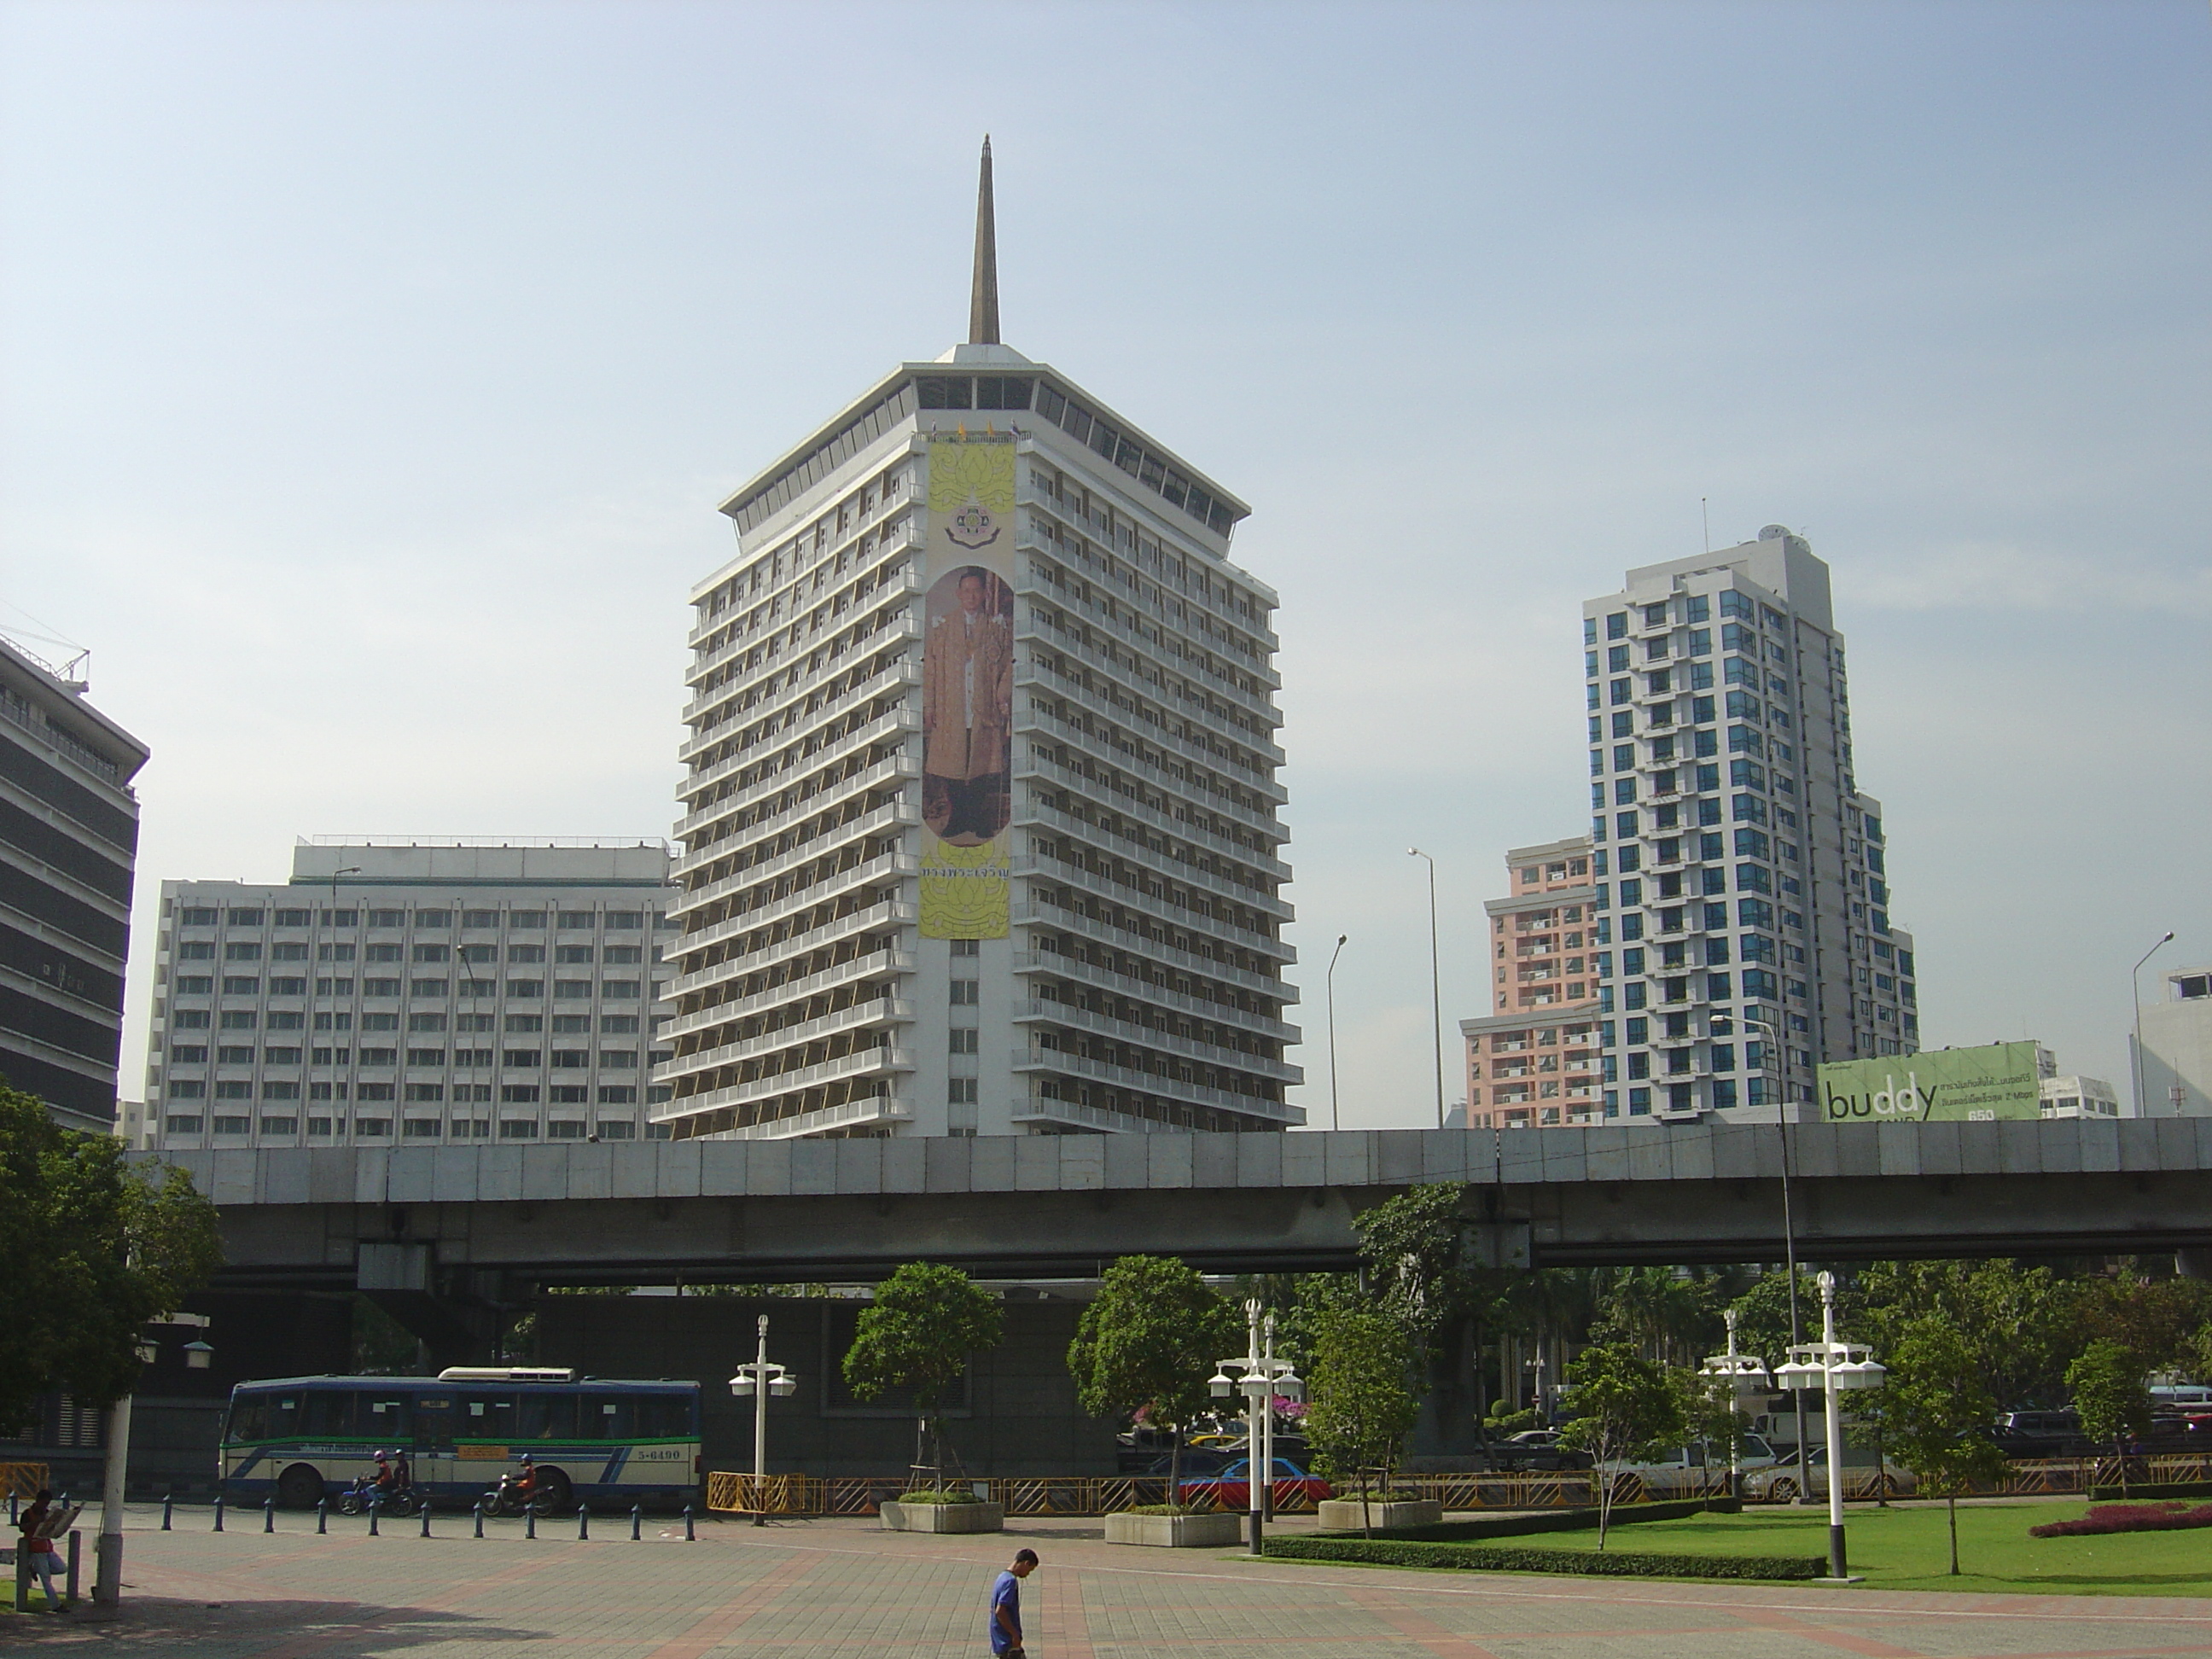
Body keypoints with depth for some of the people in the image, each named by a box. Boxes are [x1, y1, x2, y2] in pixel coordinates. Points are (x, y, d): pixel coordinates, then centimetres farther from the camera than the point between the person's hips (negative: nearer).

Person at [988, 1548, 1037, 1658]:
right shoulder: (1011, 1581, -20)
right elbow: (999, 1612, -27)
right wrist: (1015, 1633, -19)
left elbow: (994, 1610, 19)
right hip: (1009, 1643, -10)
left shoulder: (1003, 1577, 11)